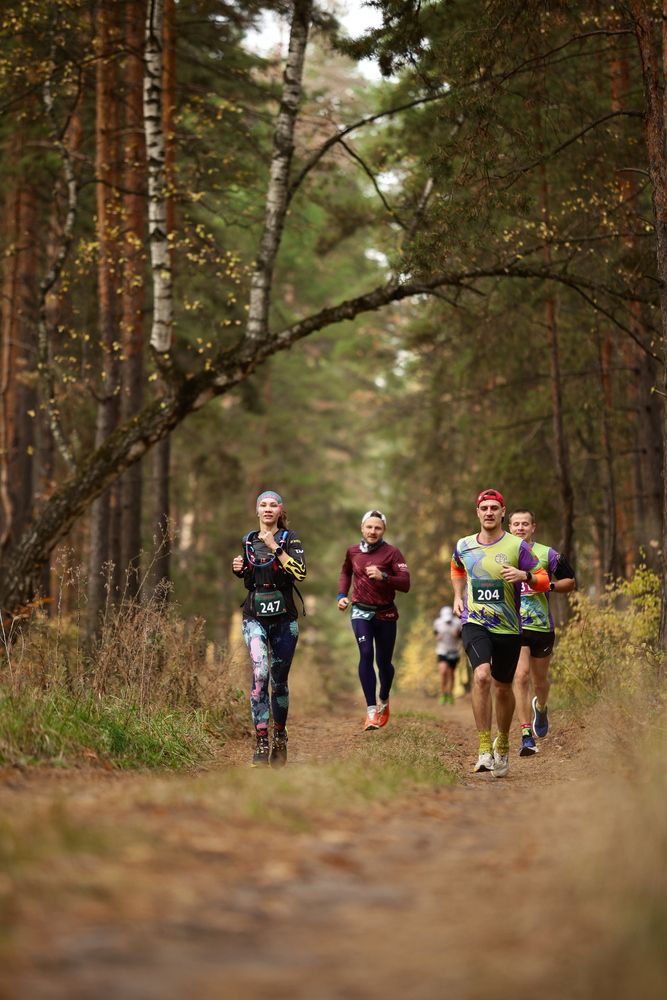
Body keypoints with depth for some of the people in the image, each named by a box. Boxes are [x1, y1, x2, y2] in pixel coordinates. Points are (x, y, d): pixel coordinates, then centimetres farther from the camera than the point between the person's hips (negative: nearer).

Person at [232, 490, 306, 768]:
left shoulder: (289, 538, -2)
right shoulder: (248, 540, 9)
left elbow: (300, 572, -18)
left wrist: (275, 547, -19)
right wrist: (239, 568, 3)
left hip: (284, 619, -1)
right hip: (255, 617, 1)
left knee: (279, 680, 9)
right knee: (260, 674, -18)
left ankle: (280, 737, 29)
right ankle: (261, 744, -20)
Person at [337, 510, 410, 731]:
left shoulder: (392, 553, -8)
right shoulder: (353, 551, 3)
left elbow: (405, 584, -16)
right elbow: (345, 572, 25)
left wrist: (383, 577, -30)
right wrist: (342, 595, 12)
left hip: (385, 613, -1)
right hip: (361, 612, 1)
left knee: (383, 662, 7)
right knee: (366, 654, -19)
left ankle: (384, 701, 37)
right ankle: (371, 710, -21)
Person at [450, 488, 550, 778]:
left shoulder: (517, 546, -4)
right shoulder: (463, 546, 4)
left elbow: (543, 580, -3)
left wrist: (524, 575, -23)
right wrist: (458, 596, 15)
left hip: (508, 627, 0)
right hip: (474, 623, 0)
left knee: (502, 688, 10)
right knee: (481, 676, -24)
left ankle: (502, 743, 36)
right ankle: (485, 748, -20)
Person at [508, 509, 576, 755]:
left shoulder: (548, 555, 2)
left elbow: (571, 582, 8)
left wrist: (549, 585, -9)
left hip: (542, 625, 1)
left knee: (539, 679, 14)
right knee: (520, 676, -15)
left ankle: (540, 708, 50)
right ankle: (527, 736, -15)